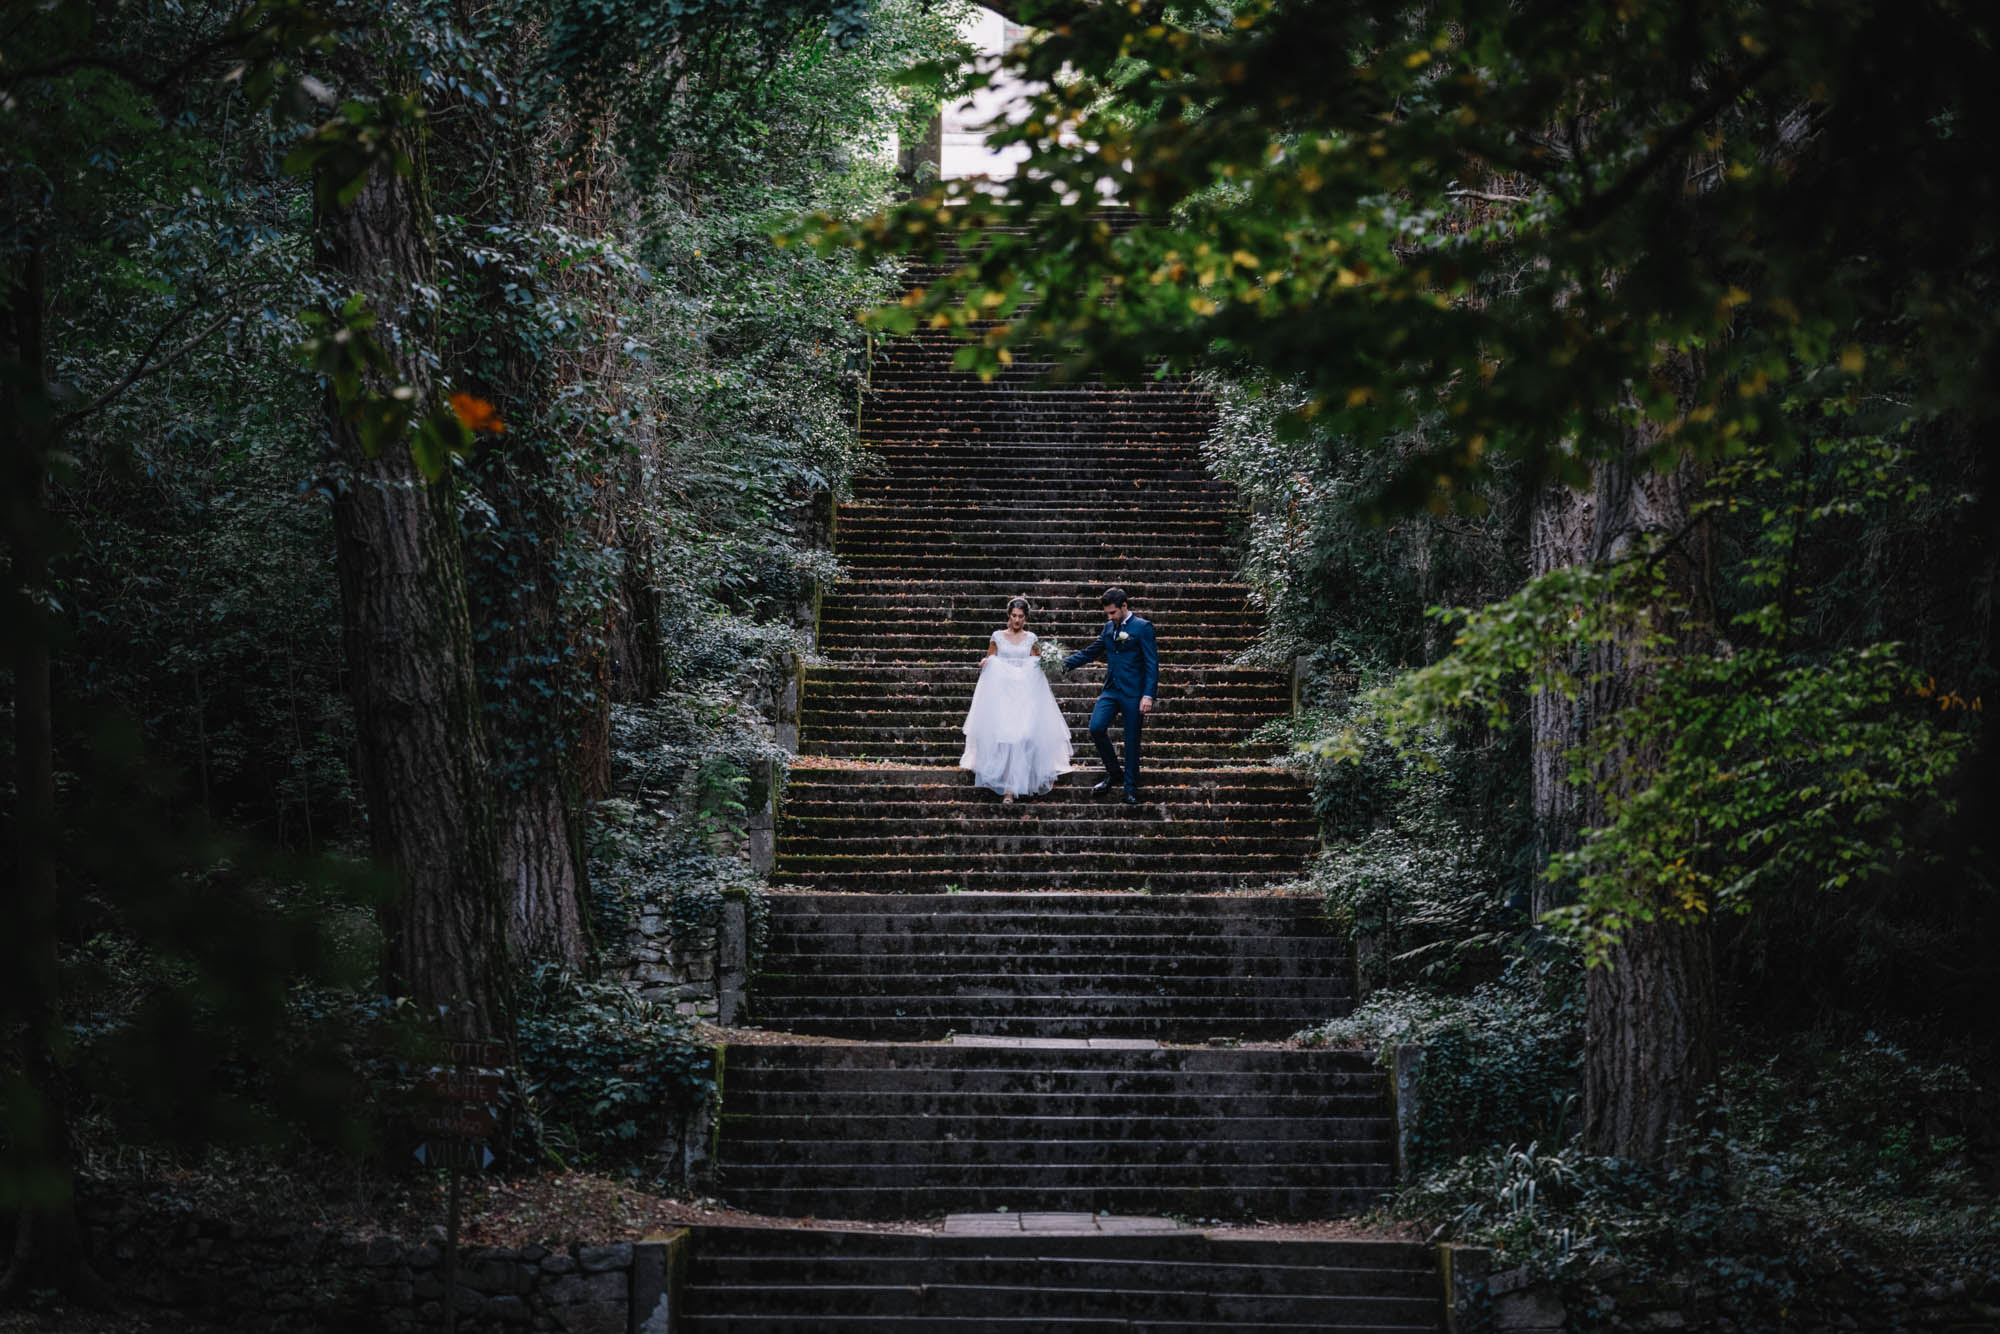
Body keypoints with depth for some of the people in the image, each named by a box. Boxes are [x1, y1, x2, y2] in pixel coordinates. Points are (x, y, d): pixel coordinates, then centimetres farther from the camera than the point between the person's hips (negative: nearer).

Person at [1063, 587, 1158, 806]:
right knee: (1096, 728, -10)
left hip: (1133, 693, -5)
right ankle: (1114, 772, 10)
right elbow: (1090, 652, 21)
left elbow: (1152, 663, -9)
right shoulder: (1109, 627, 13)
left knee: (1131, 741, 0)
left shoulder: (1142, 627, -6)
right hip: (1111, 690, 5)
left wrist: (1148, 695, -16)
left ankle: (1131, 788, 11)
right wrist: (1065, 663, 8)